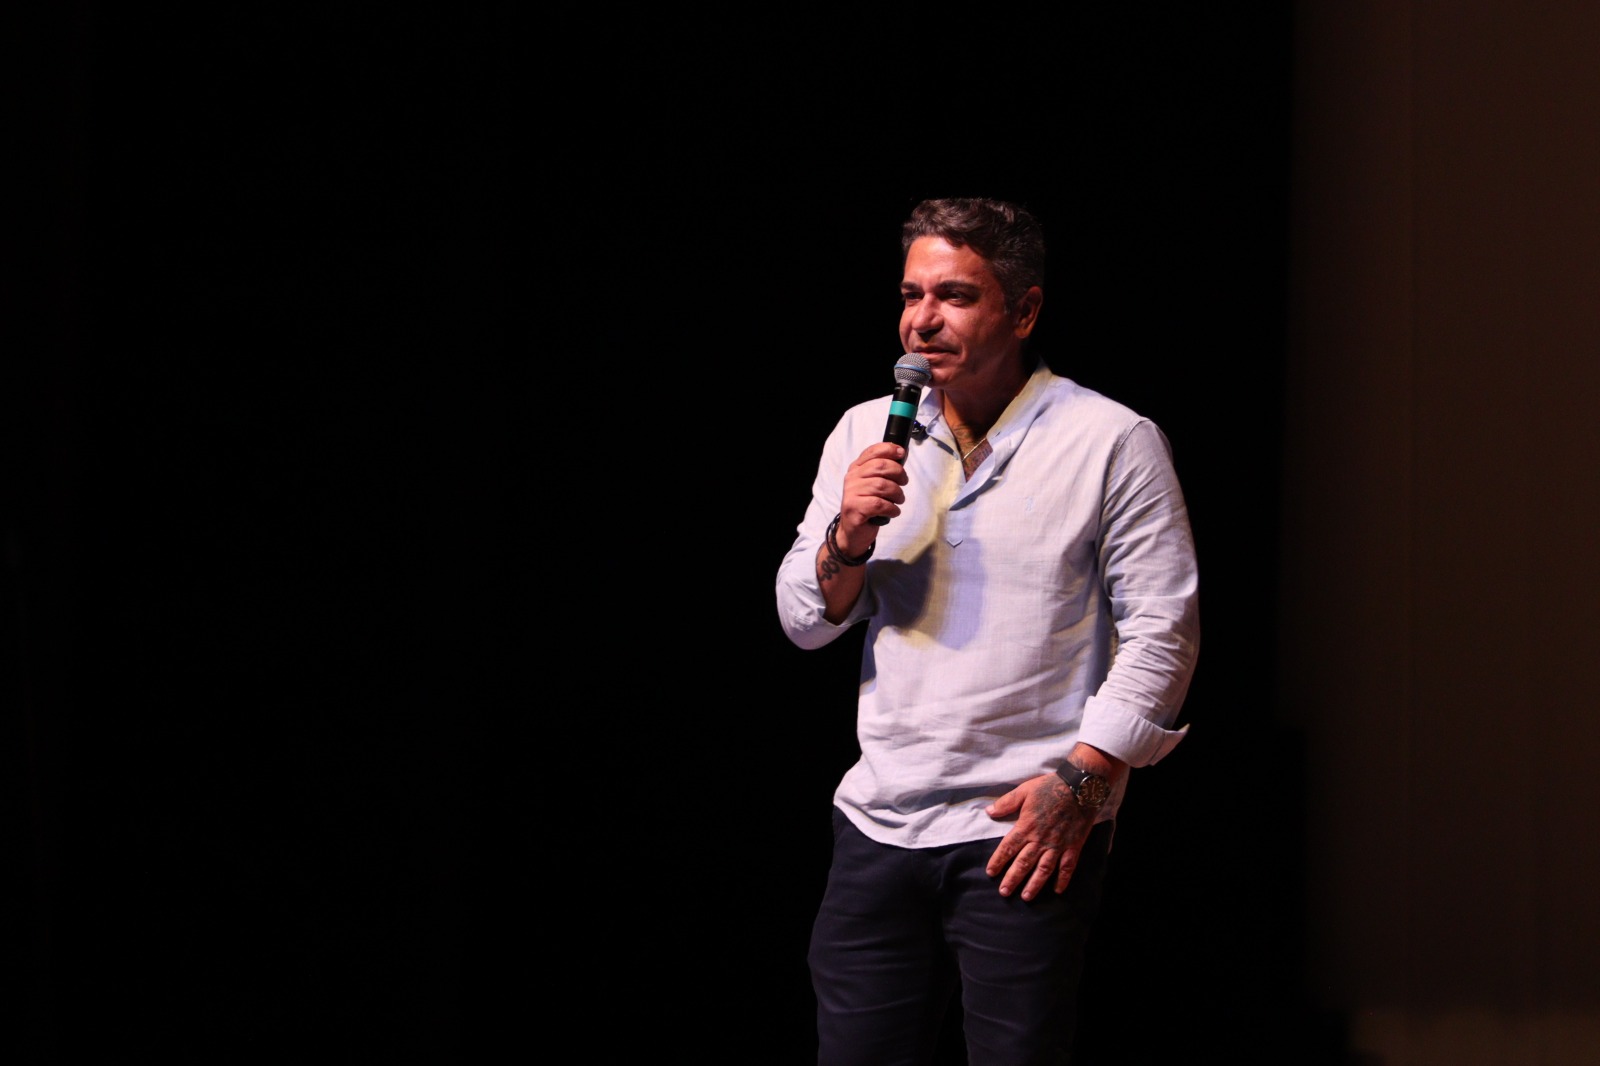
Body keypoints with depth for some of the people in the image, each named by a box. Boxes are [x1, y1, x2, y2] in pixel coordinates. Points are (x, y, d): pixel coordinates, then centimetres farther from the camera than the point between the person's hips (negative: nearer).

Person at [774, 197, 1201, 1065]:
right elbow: (804, 622, 13)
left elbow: (1162, 631, -5)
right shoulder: (865, 433, 10)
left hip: (1028, 829, -4)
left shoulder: (1111, 441, -4)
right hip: (880, 821, 4)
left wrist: (1079, 779, -13)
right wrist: (850, 536, -7)